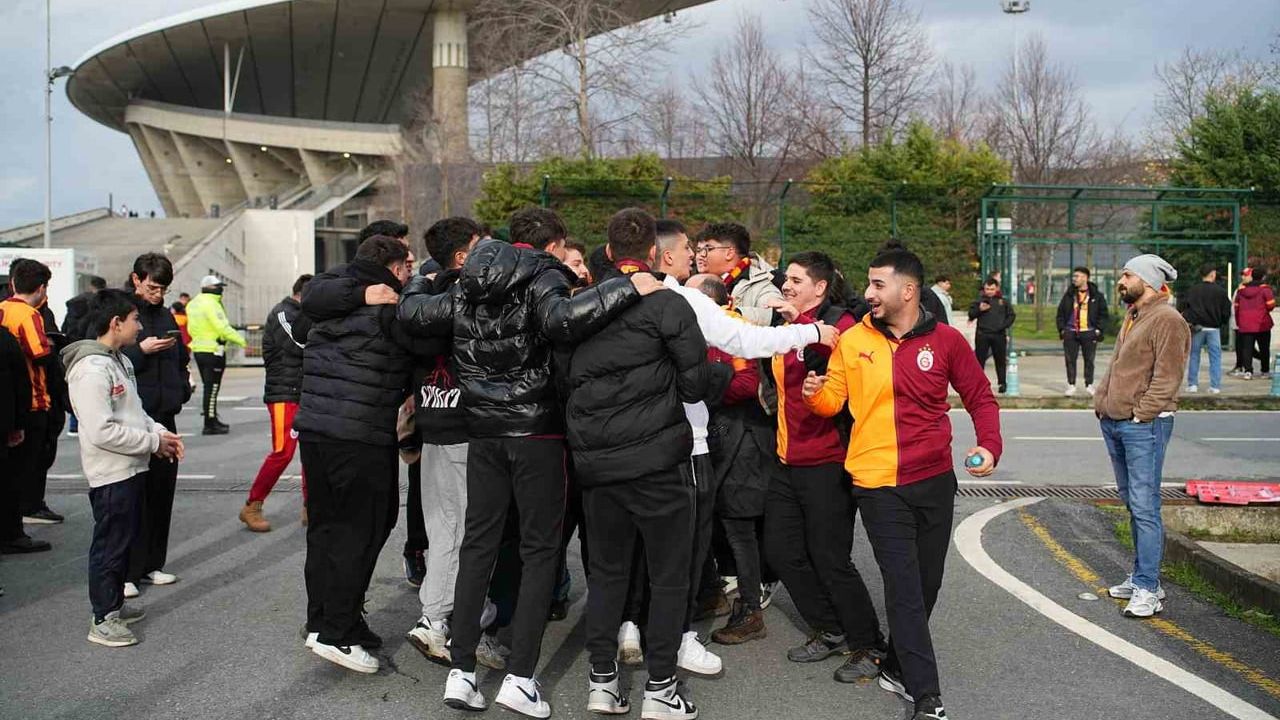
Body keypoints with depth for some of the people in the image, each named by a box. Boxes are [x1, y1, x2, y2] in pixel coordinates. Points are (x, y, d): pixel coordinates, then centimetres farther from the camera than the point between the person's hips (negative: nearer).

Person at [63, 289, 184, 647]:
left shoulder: (120, 360, 13)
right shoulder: (91, 369, -20)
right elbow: (101, 431, -26)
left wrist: (159, 431, 3)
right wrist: (153, 441, -18)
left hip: (132, 469, 10)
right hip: (111, 473, -10)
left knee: (125, 540, 19)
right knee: (110, 544, 0)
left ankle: (115, 604, 32)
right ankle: (103, 620, 10)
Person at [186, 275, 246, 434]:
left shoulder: (193, 304, 13)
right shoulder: (211, 304, -16)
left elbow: (191, 329, 16)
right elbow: (223, 327, -22)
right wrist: (240, 340, -14)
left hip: (198, 349, 9)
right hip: (213, 350, -9)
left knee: (208, 387, 18)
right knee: (212, 388, -5)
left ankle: (212, 419, 27)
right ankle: (209, 425, -3)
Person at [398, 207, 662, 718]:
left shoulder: (468, 287, 10)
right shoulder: (544, 276, -8)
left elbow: (412, 314, 15)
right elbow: (560, 320, -30)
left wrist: (416, 286, 37)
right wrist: (628, 287, -28)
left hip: (483, 431, 6)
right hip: (535, 431, -5)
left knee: (478, 545, 12)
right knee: (539, 549, 3)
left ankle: (460, 672, 12)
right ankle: (519, 677, 0)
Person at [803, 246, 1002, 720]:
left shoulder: (945, 341, -3)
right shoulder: (853, 340, -1)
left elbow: (980, 398, 5)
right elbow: (833, 401, 3)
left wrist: (989, 446, -10)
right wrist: (815, 393, -19)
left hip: (934, 481, 2)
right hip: (878, 484, -2)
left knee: (926, 585, 14)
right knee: (905, 589, -5)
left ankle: (896, 668, 35)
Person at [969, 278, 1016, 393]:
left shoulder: (1003, 302, 9)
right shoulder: (979, 301, 7)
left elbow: (1011, 315, 10)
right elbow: (971, 315, 5)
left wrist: (1004, 325, -5)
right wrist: (979, 309, -14)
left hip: (999, 335, 1)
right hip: (982, 335, -1)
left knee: (1000, 360, 7)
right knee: (980, 359, 0)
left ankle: (1002, 383, 16)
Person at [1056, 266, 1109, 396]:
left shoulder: (1096, 295, 2)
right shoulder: (1069, 295, 7)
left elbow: (1103, 313, 6)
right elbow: (1060, 313, 11)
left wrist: (1098, 329, -3)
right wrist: (1062, 329, 3)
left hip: (1089, 333, -2)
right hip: (1070, 332, 2)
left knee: (1089, 360, 4)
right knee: (1070, 360, 3)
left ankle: (1089, 385, 15)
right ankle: (1071, 385, 11)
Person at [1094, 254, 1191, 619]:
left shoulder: (1167, 320, -12)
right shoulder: (1132, 317, 19)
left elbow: (1167, 376, -17)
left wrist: (1142, 413, -18)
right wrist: (1102, 401, 15)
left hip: (1144, 427, -10)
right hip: (1114, 424, 10)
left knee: (1144, 507, -8)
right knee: (1132, 503, 15)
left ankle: (1148, 590, -5)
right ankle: (1142, 577, 25)